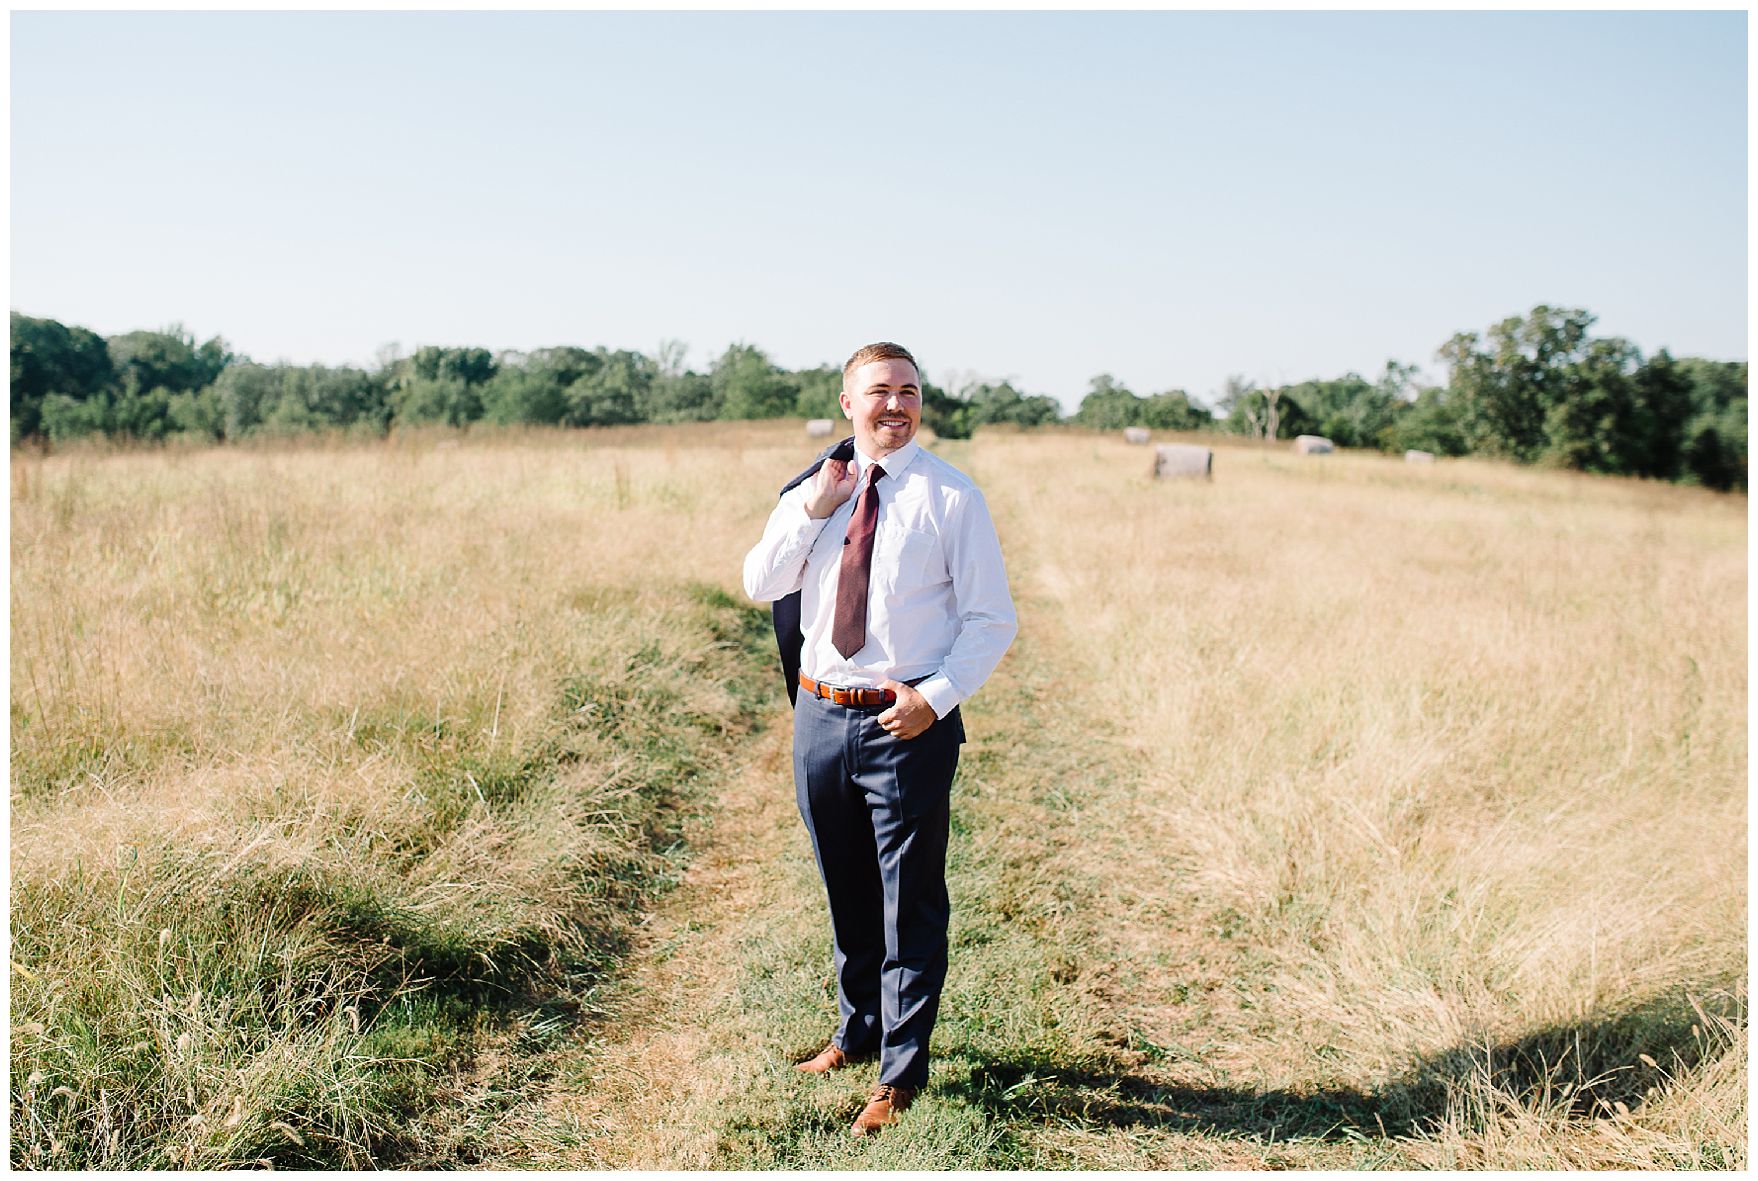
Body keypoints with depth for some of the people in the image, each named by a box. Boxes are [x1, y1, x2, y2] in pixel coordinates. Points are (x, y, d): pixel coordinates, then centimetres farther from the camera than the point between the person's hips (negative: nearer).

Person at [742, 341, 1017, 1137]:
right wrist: (813, 509, -10)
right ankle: (858, 1031, 41)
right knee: (846, 893, 20)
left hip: (909, 722, -4)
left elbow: (992, 619, -7)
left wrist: (935, 696, -19)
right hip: (821, 713, 5)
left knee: (910, 904, 4)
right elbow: (760, 585, 1)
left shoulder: (951, 496, -7)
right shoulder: (814, 489, 7)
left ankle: (900, 1075, 20)